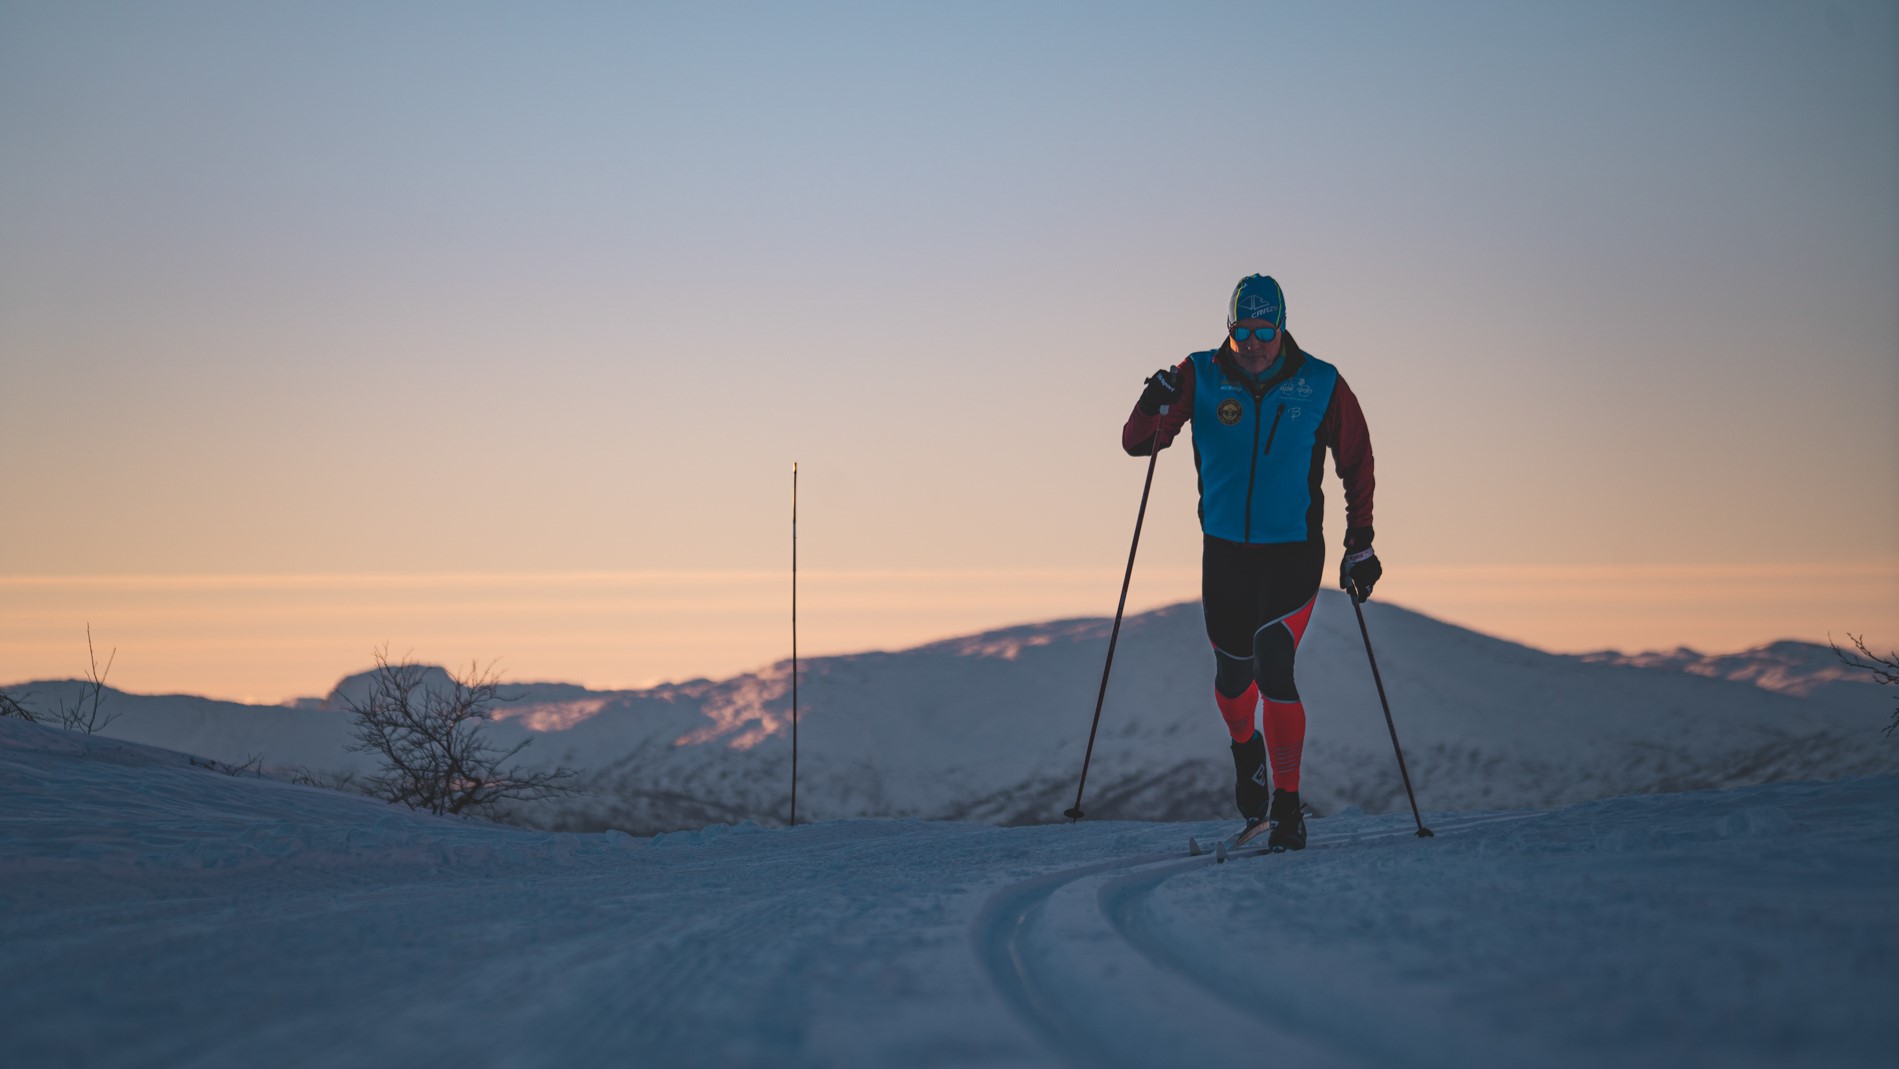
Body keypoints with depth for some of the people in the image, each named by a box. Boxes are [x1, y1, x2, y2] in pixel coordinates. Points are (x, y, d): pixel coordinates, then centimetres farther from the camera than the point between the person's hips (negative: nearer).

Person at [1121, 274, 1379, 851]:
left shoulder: (1321, 386, -6)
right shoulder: (1201, 377, -5)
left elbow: (1357, 464, 6)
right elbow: (1137, 443, -7)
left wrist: (1360, 542, 4)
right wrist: (1155, 408, -28)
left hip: (1293, 553, -2)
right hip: (1224, 551, 2)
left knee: (1273, 669, -17)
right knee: (1232, 673, 14)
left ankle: (1287, 805, -9)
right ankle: (1245, 747, 47)